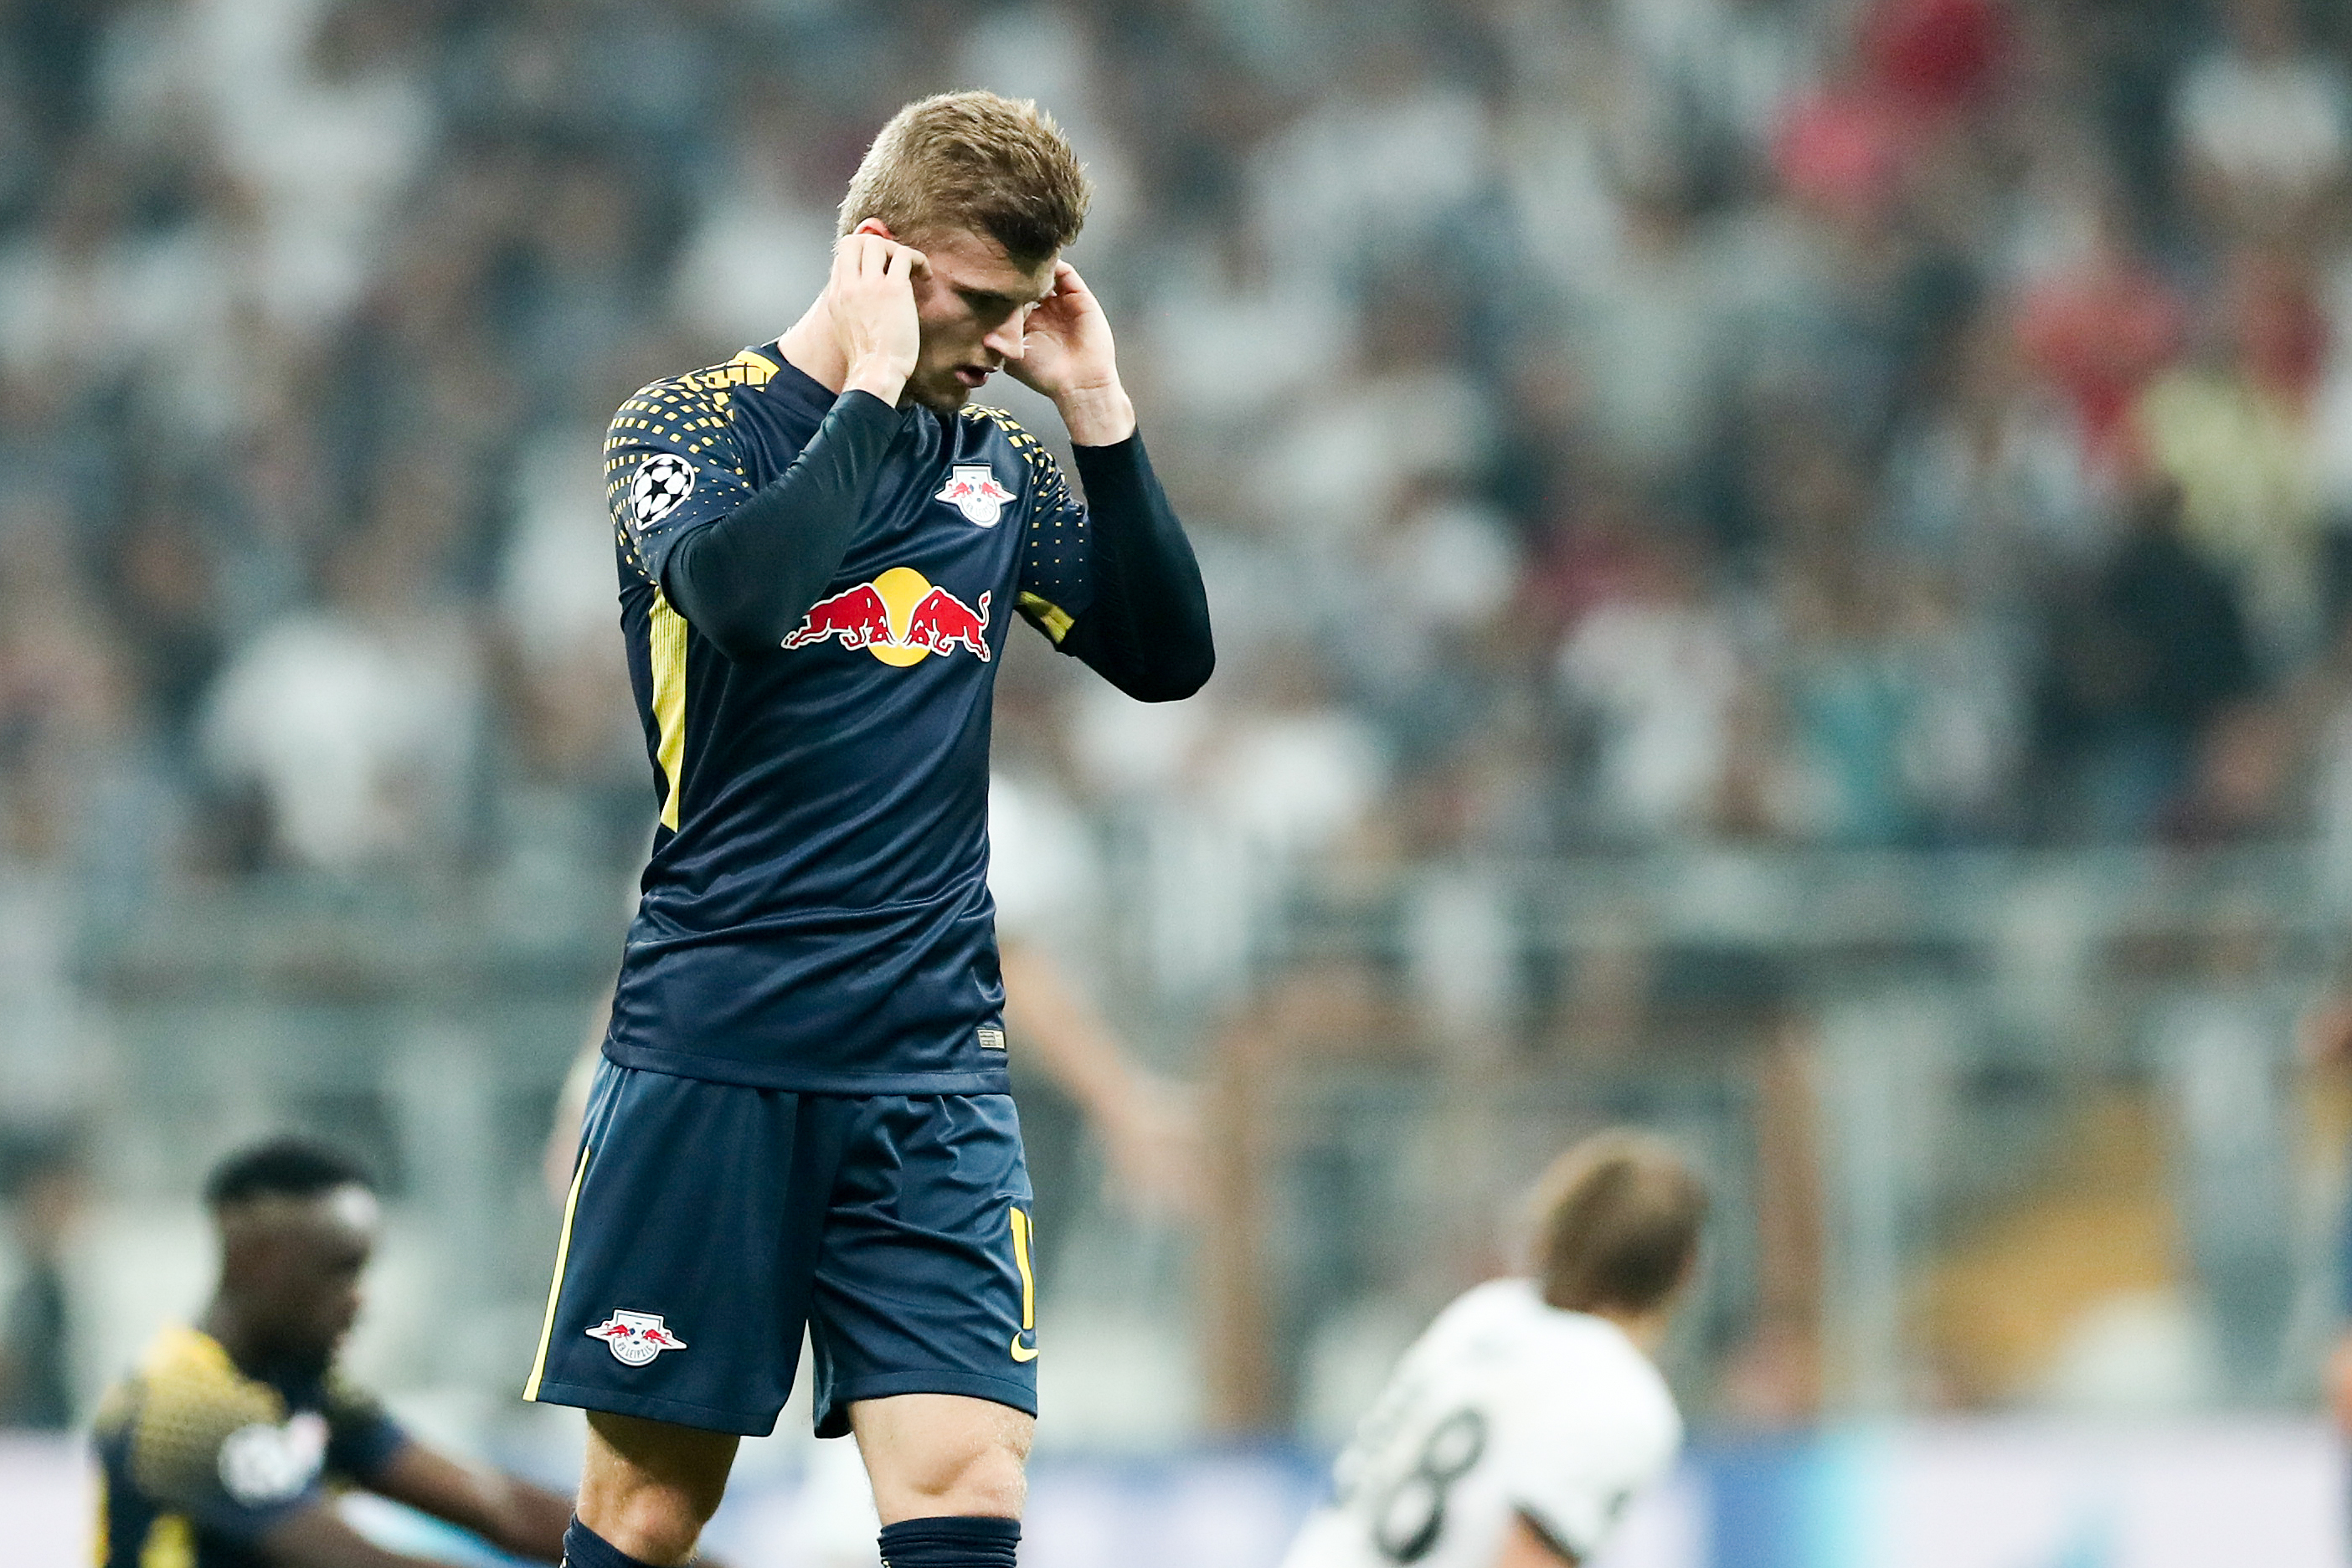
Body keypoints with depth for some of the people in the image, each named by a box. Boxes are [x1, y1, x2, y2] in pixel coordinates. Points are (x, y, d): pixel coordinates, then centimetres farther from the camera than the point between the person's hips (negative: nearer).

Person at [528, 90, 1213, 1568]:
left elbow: (1169, 657, 7)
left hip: (933, 1064, 3)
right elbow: (741, 591, -22)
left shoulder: (999, 464, 13)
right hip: (712, 1049, -3)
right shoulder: (693, 422, -1)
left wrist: (1099, 410, 1)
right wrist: (874, 386, -13)